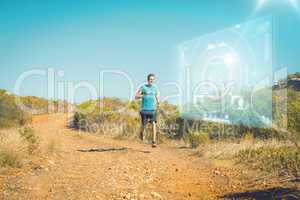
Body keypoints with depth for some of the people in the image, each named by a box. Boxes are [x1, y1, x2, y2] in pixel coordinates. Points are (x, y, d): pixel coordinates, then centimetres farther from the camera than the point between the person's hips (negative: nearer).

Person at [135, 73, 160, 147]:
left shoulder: (155, 88, 8)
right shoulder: (143, 87, -1)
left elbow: (157, 96, 22)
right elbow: (136, 96, -3)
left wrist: (158, 102, -1)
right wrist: (144, 95, -19)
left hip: (153, 109, 2)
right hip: (144, 109, -1)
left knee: (153, 124, -13)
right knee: (144, 125, 4)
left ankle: (154, 141, -12)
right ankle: (141, 133, 40)